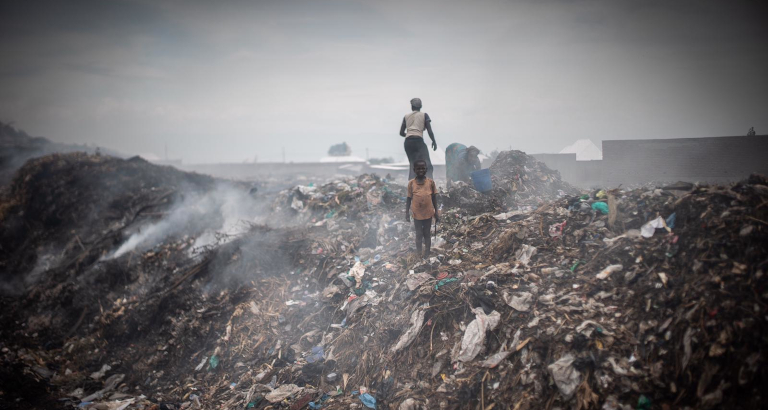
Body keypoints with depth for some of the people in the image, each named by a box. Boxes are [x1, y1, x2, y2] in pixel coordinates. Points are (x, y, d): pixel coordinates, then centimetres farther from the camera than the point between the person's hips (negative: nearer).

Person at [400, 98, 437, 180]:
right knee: (427, 165, -7)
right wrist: (434, 141, 10)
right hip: (418, 140, -4)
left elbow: (401, 133, 16)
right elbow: (429, 131, 0)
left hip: (408, 142, 4)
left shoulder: (406, 116, 17)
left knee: (413, 164, 14)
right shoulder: (424, 115, 9)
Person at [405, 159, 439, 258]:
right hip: (417, 214, 0)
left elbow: (434, 197, 3)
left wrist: (436, 213, 4)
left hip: (428, 213, 0)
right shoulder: (411, 183, -4)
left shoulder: (430, 182, -4)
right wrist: (407, 213, 0)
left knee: (427, 234, 12)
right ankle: (418, 254, 21)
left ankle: (427, 253, 23)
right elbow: (409, 198, 2)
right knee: (418, 234, 10)